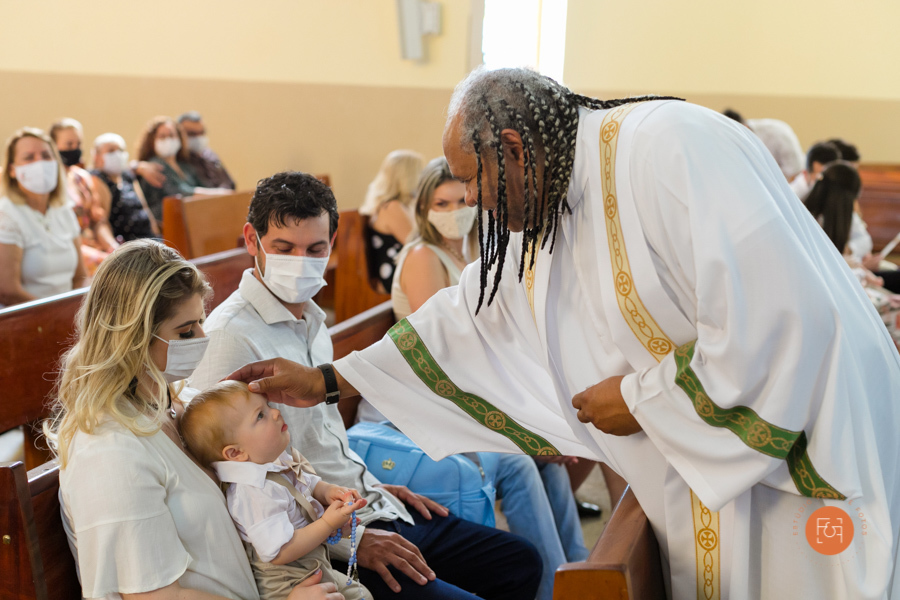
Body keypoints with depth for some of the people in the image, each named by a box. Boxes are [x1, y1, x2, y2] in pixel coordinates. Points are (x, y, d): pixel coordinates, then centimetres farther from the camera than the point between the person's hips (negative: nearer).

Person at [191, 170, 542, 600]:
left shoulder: (310, 318, 12)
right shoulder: (231, 335, -17)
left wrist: (374, 486, 15)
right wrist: (350, 541, -19)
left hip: (374, 513, 9)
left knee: (520, 562, 13)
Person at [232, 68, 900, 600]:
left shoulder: (670, 147, -23)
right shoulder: (548, 214, 6)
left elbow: (783, 315, -29)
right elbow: (471, 315, 14)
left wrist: (643, 398, -17)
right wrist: (328, 381, 14)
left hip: (804, 455, -7)